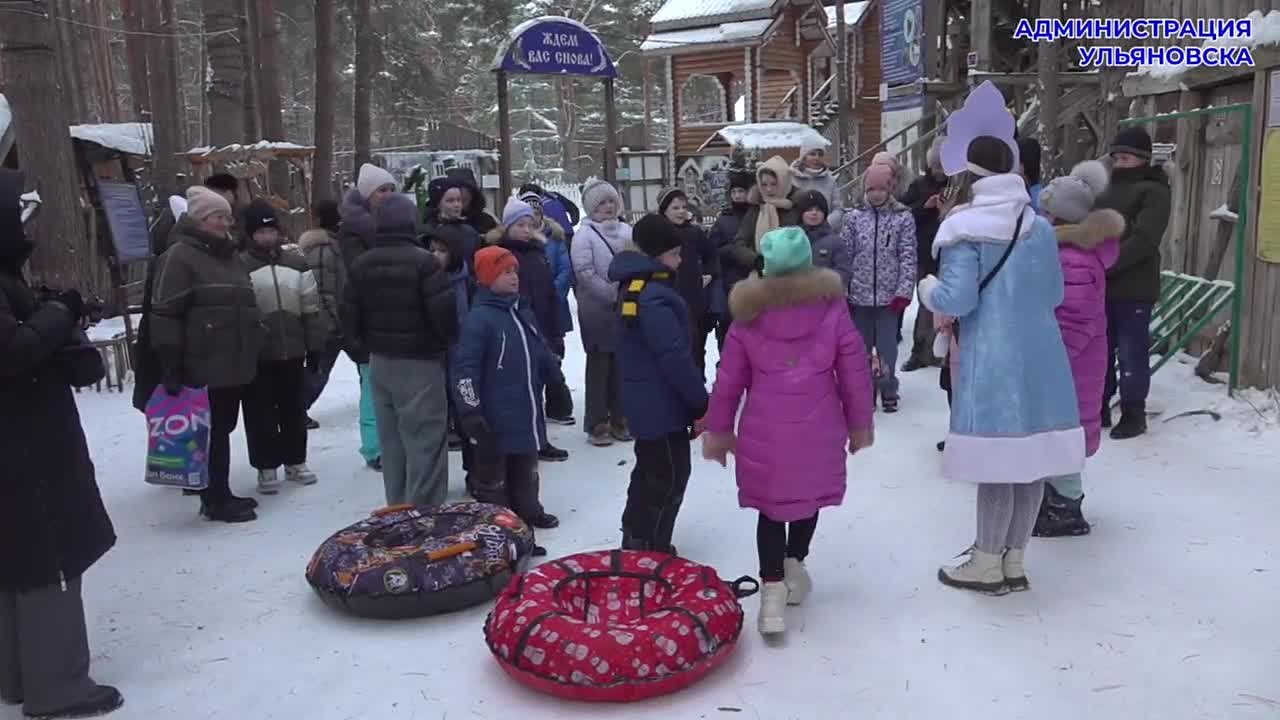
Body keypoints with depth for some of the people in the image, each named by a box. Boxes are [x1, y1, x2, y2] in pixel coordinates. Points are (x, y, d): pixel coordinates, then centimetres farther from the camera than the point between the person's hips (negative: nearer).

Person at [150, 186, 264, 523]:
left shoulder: (228, 255, 18)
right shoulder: (180, 256, -10)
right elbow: (164, 316, -15)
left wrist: (253, 353, 24)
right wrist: (170, 366, -19)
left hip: (234, 364, 9)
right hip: (205, 367, -9)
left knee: (223, 429, 14)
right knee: (212, 432, -3)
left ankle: (220, 494, 24)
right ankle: (215, 500, 6)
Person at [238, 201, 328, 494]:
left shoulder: (297, 264, 6)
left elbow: (311, 309, 9)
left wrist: (315, 346, 6)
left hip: (293, 351, 4)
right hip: (256, 355, -3)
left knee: (295, 410, 13)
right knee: (261, 414, 5)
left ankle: (296, 461, 27)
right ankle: (266, 467, 16)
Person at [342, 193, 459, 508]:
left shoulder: (362, 264, 5)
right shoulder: (423, 261, -15)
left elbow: (349, 317, 7)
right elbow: (444, 311, -18)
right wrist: (448, 342, 1)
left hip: (380, 362, 7)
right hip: (420, 363, -7)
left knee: (392, 440, 16)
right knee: (424, 441, -2)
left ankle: (397, 509, 26)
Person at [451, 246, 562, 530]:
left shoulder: (523, 314, 9)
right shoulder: (479, 318, -17)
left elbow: (542, 354, 21)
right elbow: (463, 370, -22)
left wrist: (558, 383, 20)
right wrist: (470, 413, -25)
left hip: (527, 414, 8)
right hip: (496, 420, -8)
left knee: (526, 470, 24)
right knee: (492, 472, 5)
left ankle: (528, 511, 40)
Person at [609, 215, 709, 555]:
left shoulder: (636, 287, 10)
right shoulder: (655, 297, -23)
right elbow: (674, 357, -25)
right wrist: (701, 402, -16)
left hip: (646, 400, 10)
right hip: (661, 403, -10)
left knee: (650, 472, 21)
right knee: (670, 477, 3)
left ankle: (636, 544, 33)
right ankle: (650, 552, 13)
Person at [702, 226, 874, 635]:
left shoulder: (748, 316, 1)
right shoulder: (832, 308, -1)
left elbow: (728, 380, 4)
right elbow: (855, 373, 2)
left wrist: (719, 430, 15)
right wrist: (859, 424, 15)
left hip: (765, 430, 0)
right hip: (818, 429, 0)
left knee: (771, 507, 10)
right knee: (809, 496, 22)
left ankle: (772, 588, 3)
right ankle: (794, 564, 34)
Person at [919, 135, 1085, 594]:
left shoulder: (966, 229, -11)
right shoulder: (1040, 227, 8)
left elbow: (956, 300, -16)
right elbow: (1055, 294, 15)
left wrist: (927, 289, 5)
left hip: (991, 357, -6)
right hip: (1040, 353, 6)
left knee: (997, 461, 1)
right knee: (1030, 459, 11)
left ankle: (988, 566, 12)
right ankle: (1014, 561, 23)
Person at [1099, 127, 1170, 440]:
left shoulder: (1153, 191, -5)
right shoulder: (1106, 188, 15)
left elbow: (1143, 240, -17)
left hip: (1134, 287, -6)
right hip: (1101, 285, 6)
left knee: (1131, 352, 0)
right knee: (1100, 350, 12)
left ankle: (1133, 413, 11)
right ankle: (1099, 407, 23)